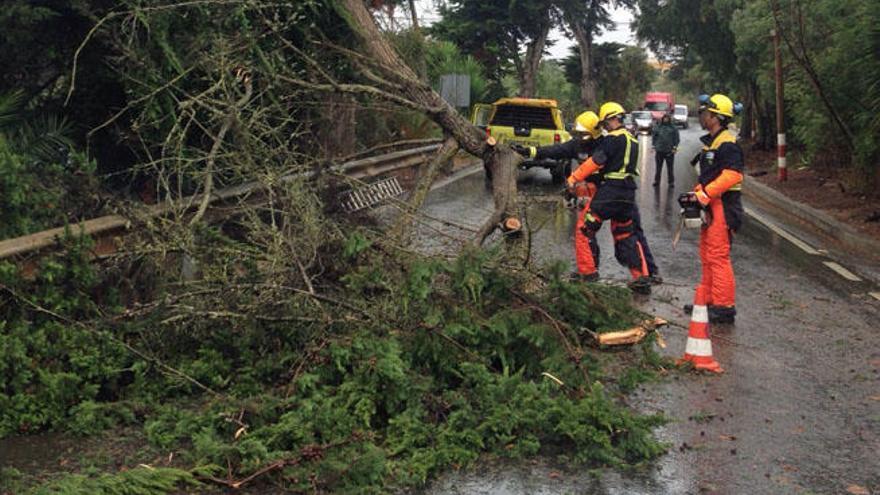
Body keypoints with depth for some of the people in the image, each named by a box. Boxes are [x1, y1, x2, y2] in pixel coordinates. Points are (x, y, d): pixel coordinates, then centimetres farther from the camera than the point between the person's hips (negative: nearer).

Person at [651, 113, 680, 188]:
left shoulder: (673, 128, 5)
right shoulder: (657, 127, 8)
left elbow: (676, 138, 5)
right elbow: (653, 137, 11)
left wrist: (675, 147, -5)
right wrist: (654, 146, 2)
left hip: (669, 151, -1)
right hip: (659, 151, 1)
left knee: (670, 168, 2)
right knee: (658, 168, 7)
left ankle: (671, 182, 8)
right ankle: (656, 181, 16)